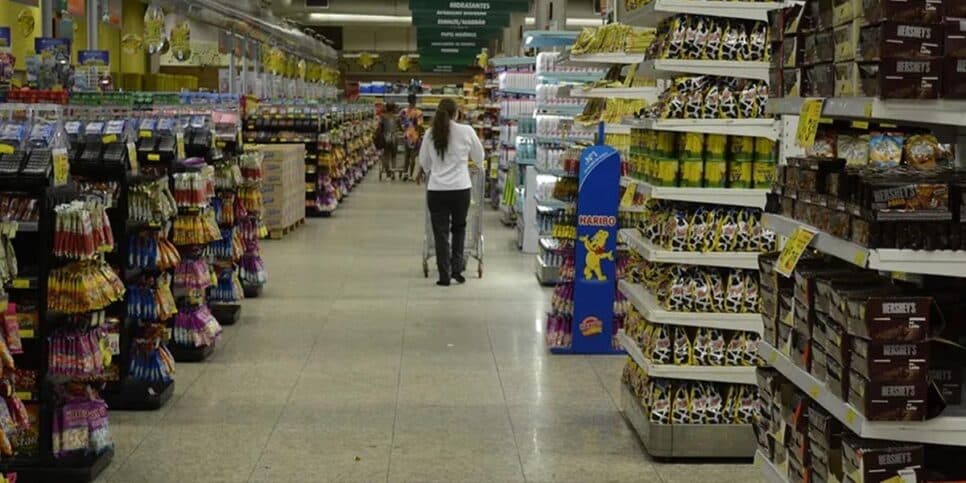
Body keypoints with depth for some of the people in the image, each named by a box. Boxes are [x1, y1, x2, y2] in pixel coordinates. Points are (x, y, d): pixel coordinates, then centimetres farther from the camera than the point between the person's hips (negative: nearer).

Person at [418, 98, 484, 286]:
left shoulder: (430, 133, 0)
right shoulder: (466, 131, -4)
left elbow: (423, 161, 12)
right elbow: (479, 157, 10)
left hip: (436, 189, 1)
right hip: (460, 188, 0)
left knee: (441, 232, 7)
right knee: (459, 228, 20)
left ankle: (444, 275, 9)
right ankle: (457, 267, 14)